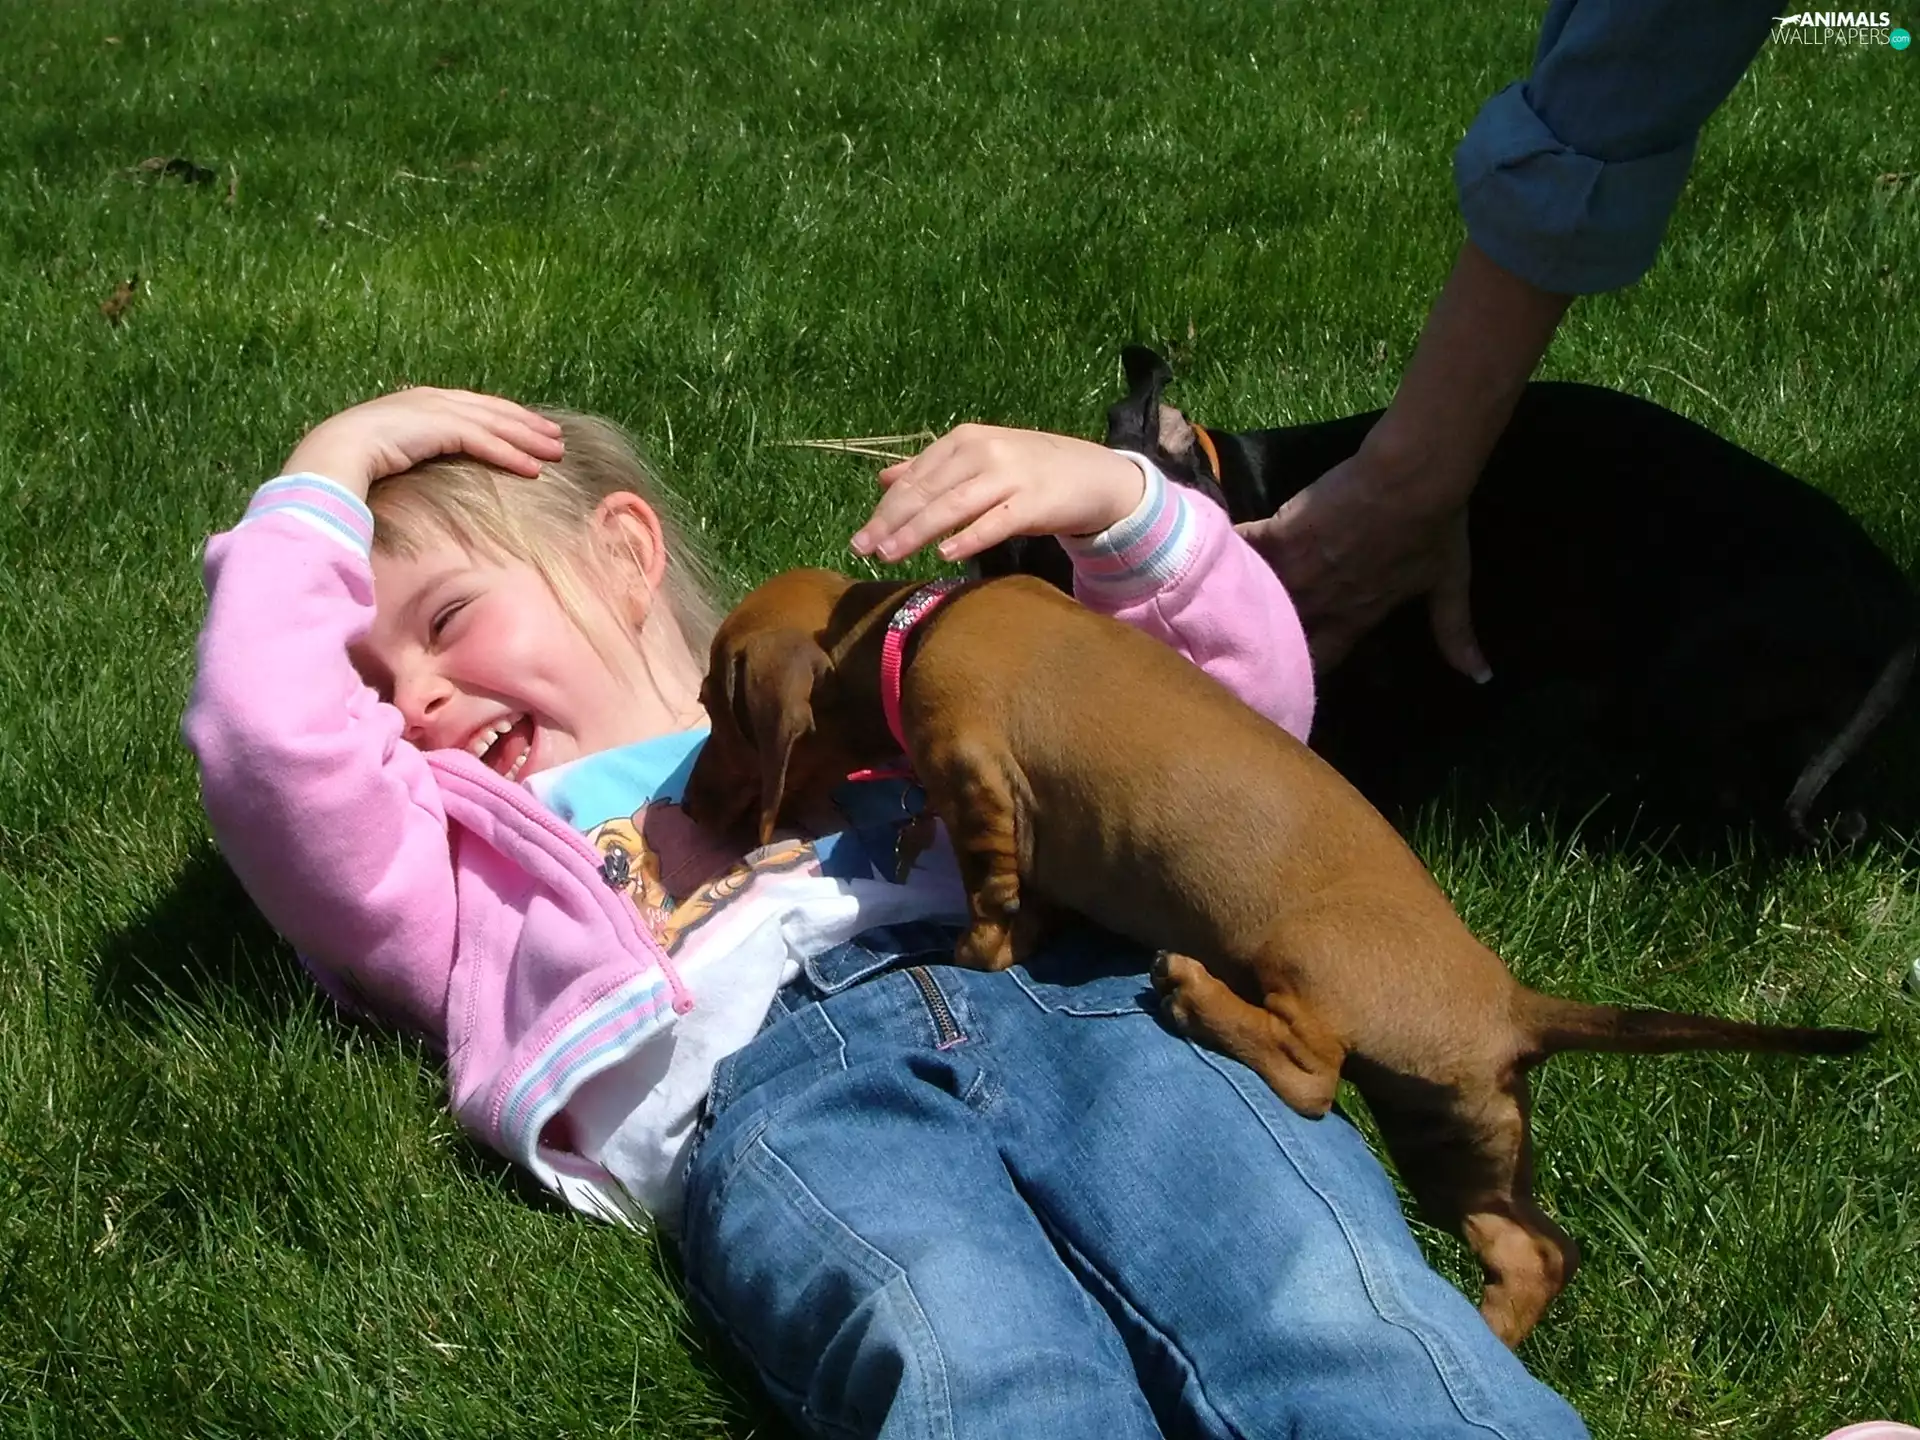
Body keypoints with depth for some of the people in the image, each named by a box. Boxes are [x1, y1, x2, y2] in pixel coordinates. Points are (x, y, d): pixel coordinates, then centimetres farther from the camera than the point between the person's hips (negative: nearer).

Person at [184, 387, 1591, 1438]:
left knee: (1338, 1314, -31)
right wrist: (326, 480, 27)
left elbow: (1243, 704, 32)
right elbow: (270, 740, 13)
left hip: (1069, 992, 2)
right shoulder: (468, 863, 35)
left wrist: (1116, 500, 16)